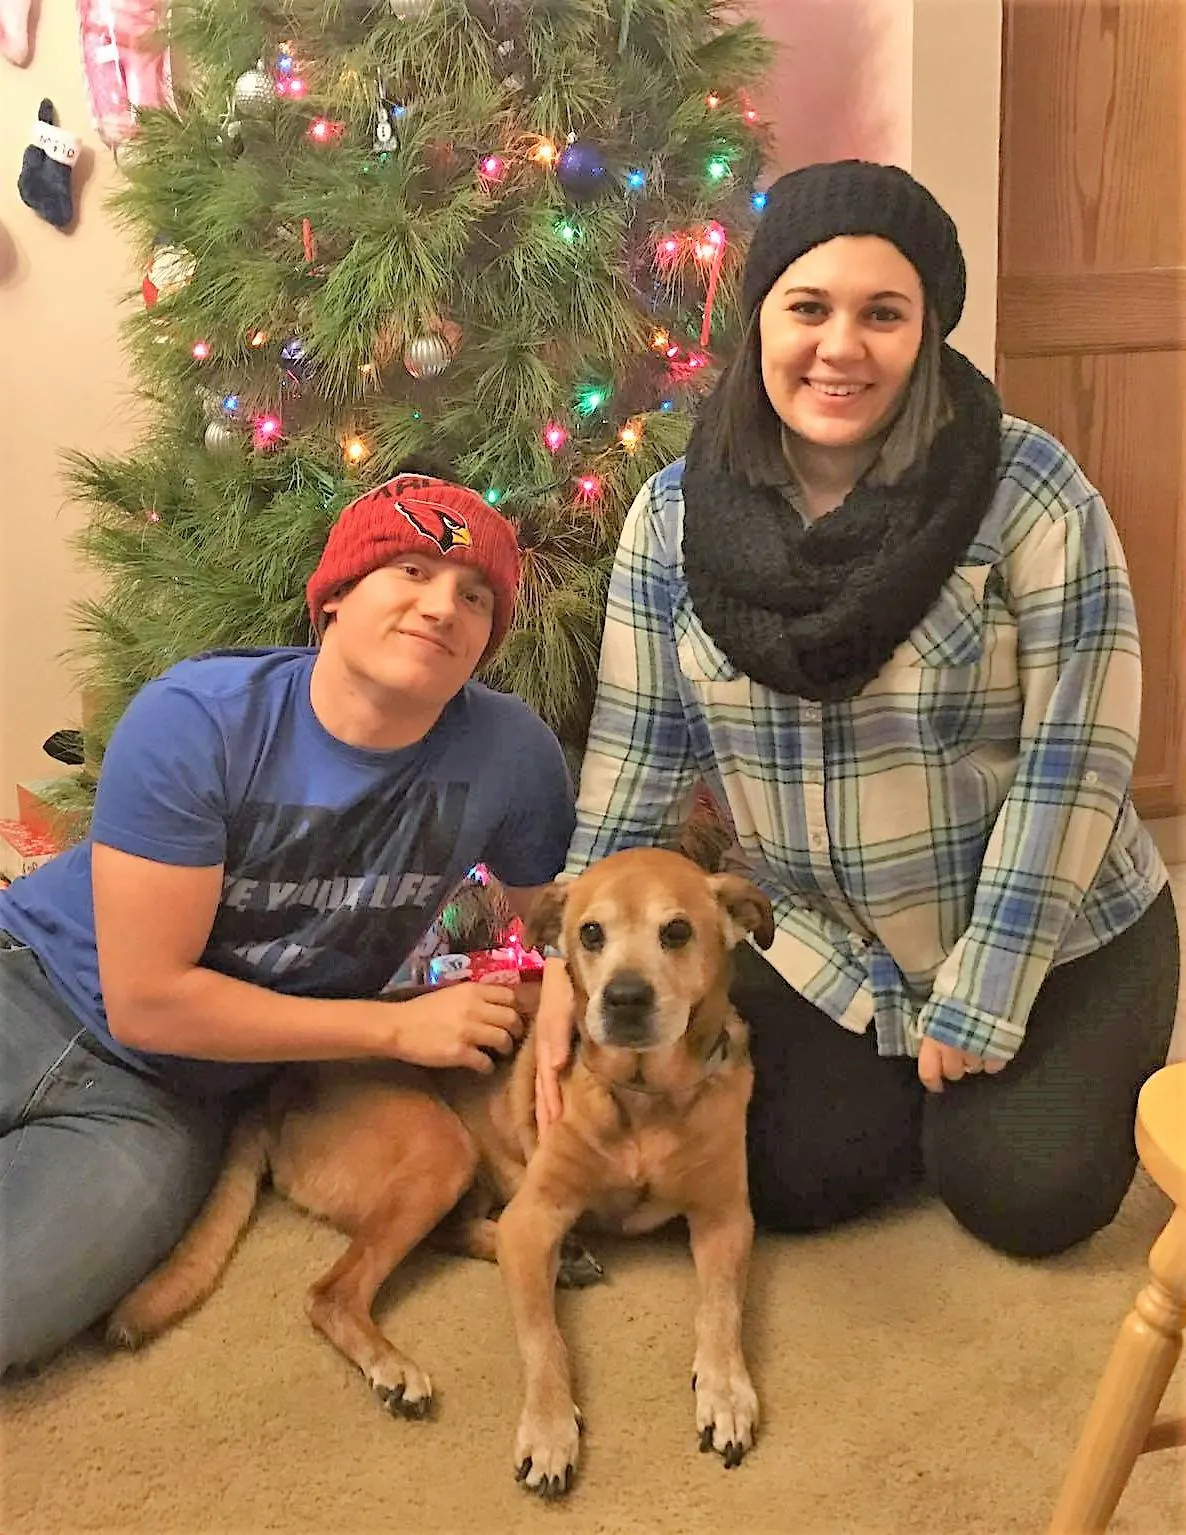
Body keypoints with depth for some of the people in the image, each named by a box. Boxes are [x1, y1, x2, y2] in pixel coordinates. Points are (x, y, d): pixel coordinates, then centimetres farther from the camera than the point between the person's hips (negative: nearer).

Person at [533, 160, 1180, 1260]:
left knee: (1024, 1198, -9)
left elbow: (1075, 756, -19)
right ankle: (912, 1084, 27)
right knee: (787, 1183, -6)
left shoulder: (1029, 492, -20)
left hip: (1048, 942, -2)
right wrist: (575, 963, -10)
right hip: (818, 952, 3)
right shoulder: (676, 514, -9)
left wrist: (985, 996, -17)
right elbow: (636, 759, -4)